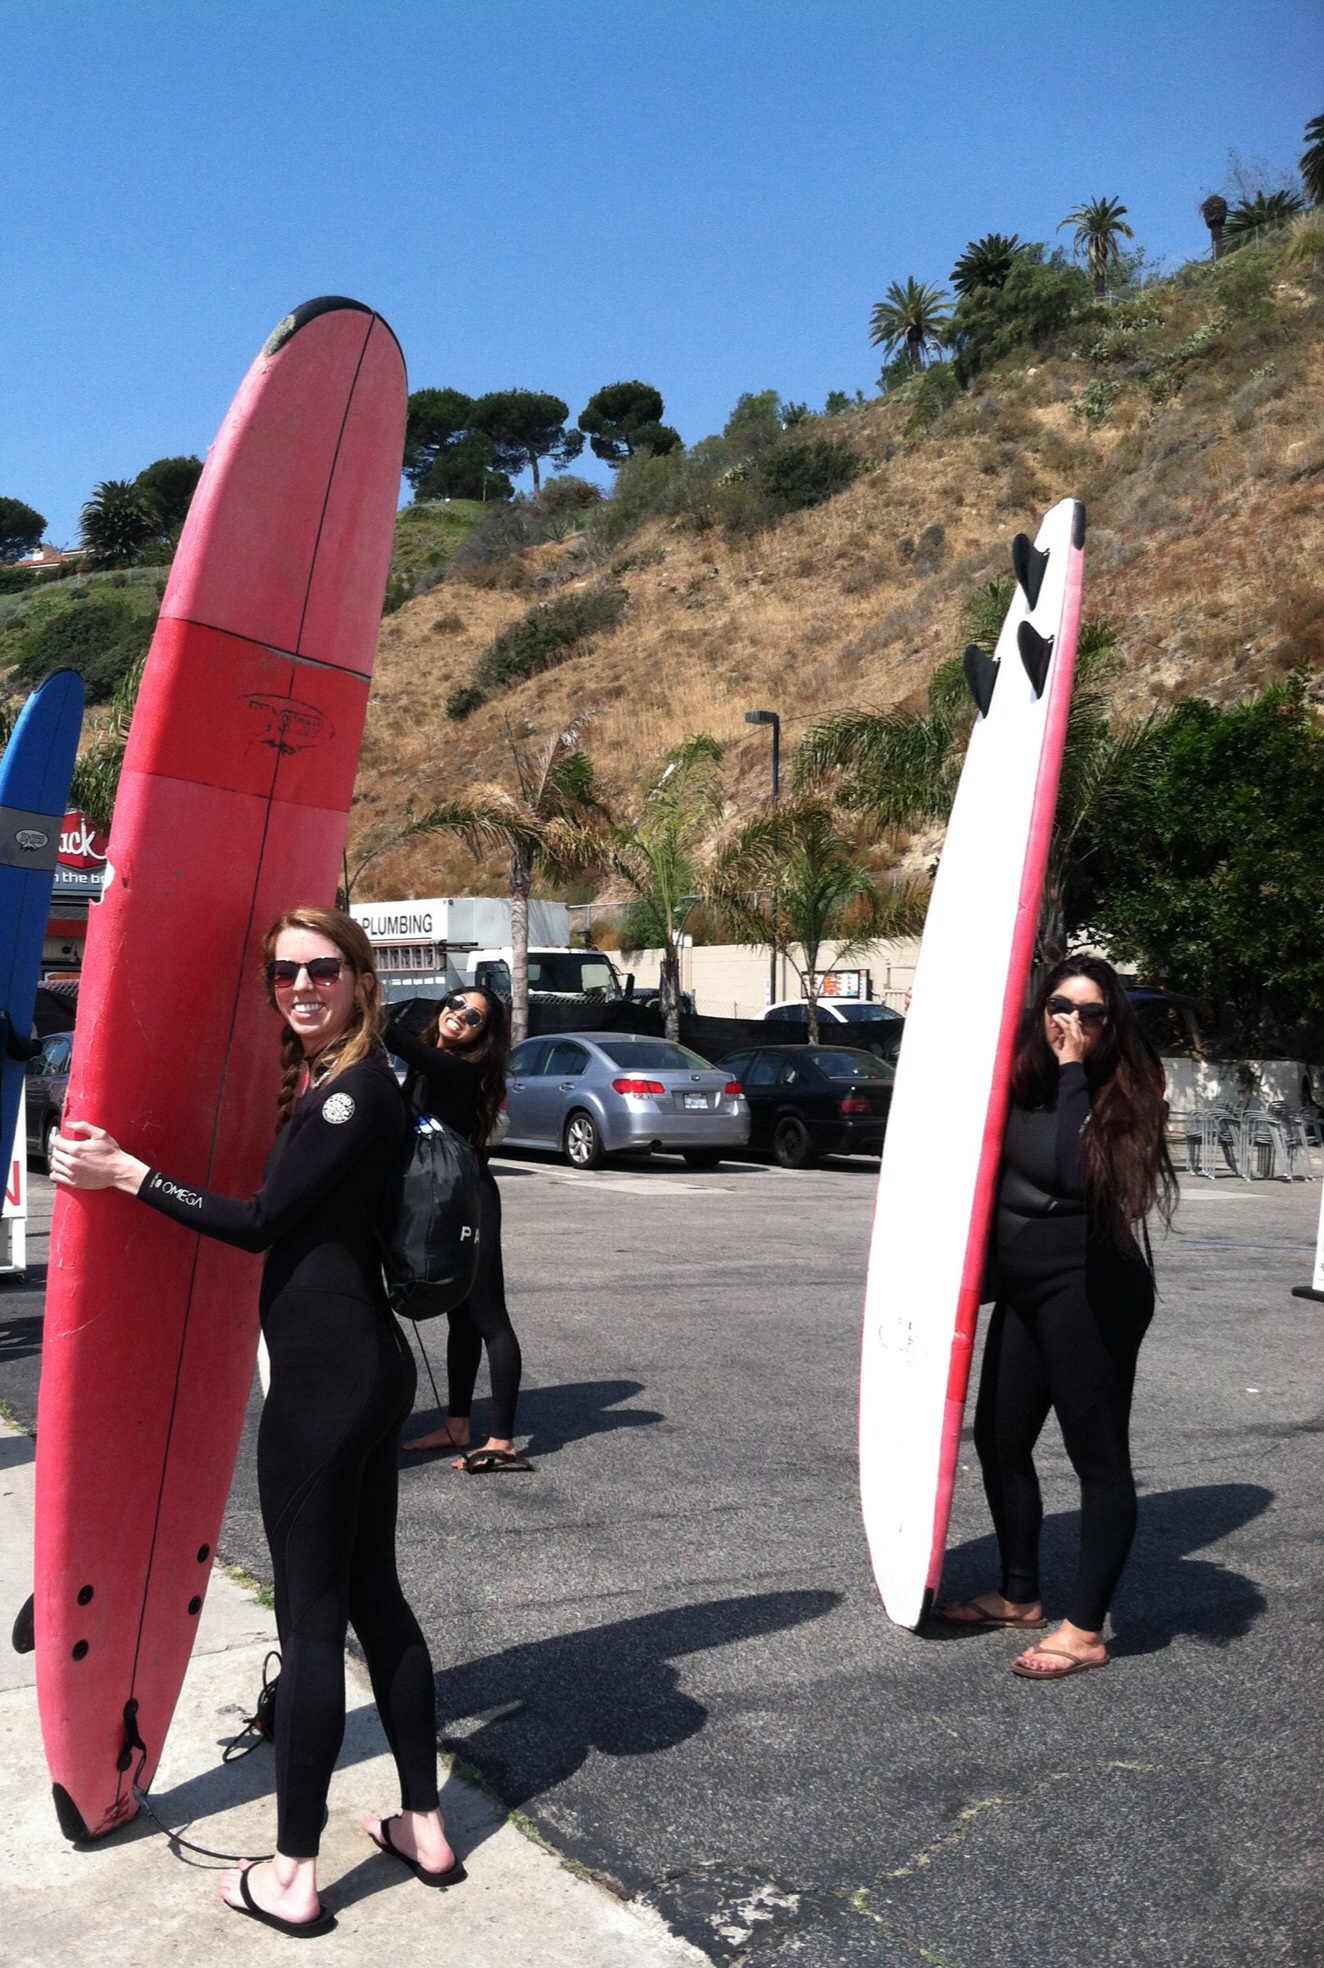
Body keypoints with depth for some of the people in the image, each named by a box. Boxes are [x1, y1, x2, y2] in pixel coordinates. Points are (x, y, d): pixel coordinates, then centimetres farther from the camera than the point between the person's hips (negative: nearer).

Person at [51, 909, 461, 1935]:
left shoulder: (357, 1090, -16)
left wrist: (125, 1172, -13)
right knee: (373, 1592, 17)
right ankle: (425, 1828, 29)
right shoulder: (324, 1081, 12)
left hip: (327, 1373, -10)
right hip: (366, 1361, 10)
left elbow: (262, 1221, -16)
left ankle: (292, 1876, 16)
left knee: (310, 1616, 2)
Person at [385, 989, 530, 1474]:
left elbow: (395, 1038, -31)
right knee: (461, 1317, 15)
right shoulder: (431, 1067, 10)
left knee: (488, 1319, -8)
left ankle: (502, 1443, -7)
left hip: (468, 1204, -10)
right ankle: (457, 1427, 24)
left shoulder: (457, 1071, -18)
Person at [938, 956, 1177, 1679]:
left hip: (1090, 1292, -7)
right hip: (1023, 1289, 8)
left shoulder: (1121, 1093, -11)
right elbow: (997, 1170, 17)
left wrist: (1073, 1070, -23)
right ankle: (1018, 1596, 32)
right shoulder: (1026, 1083, 7)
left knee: (1096, 1454, 1)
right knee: (999, 1440, 14)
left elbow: (1076, 1171, -27)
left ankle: (1085, 1630, 12)